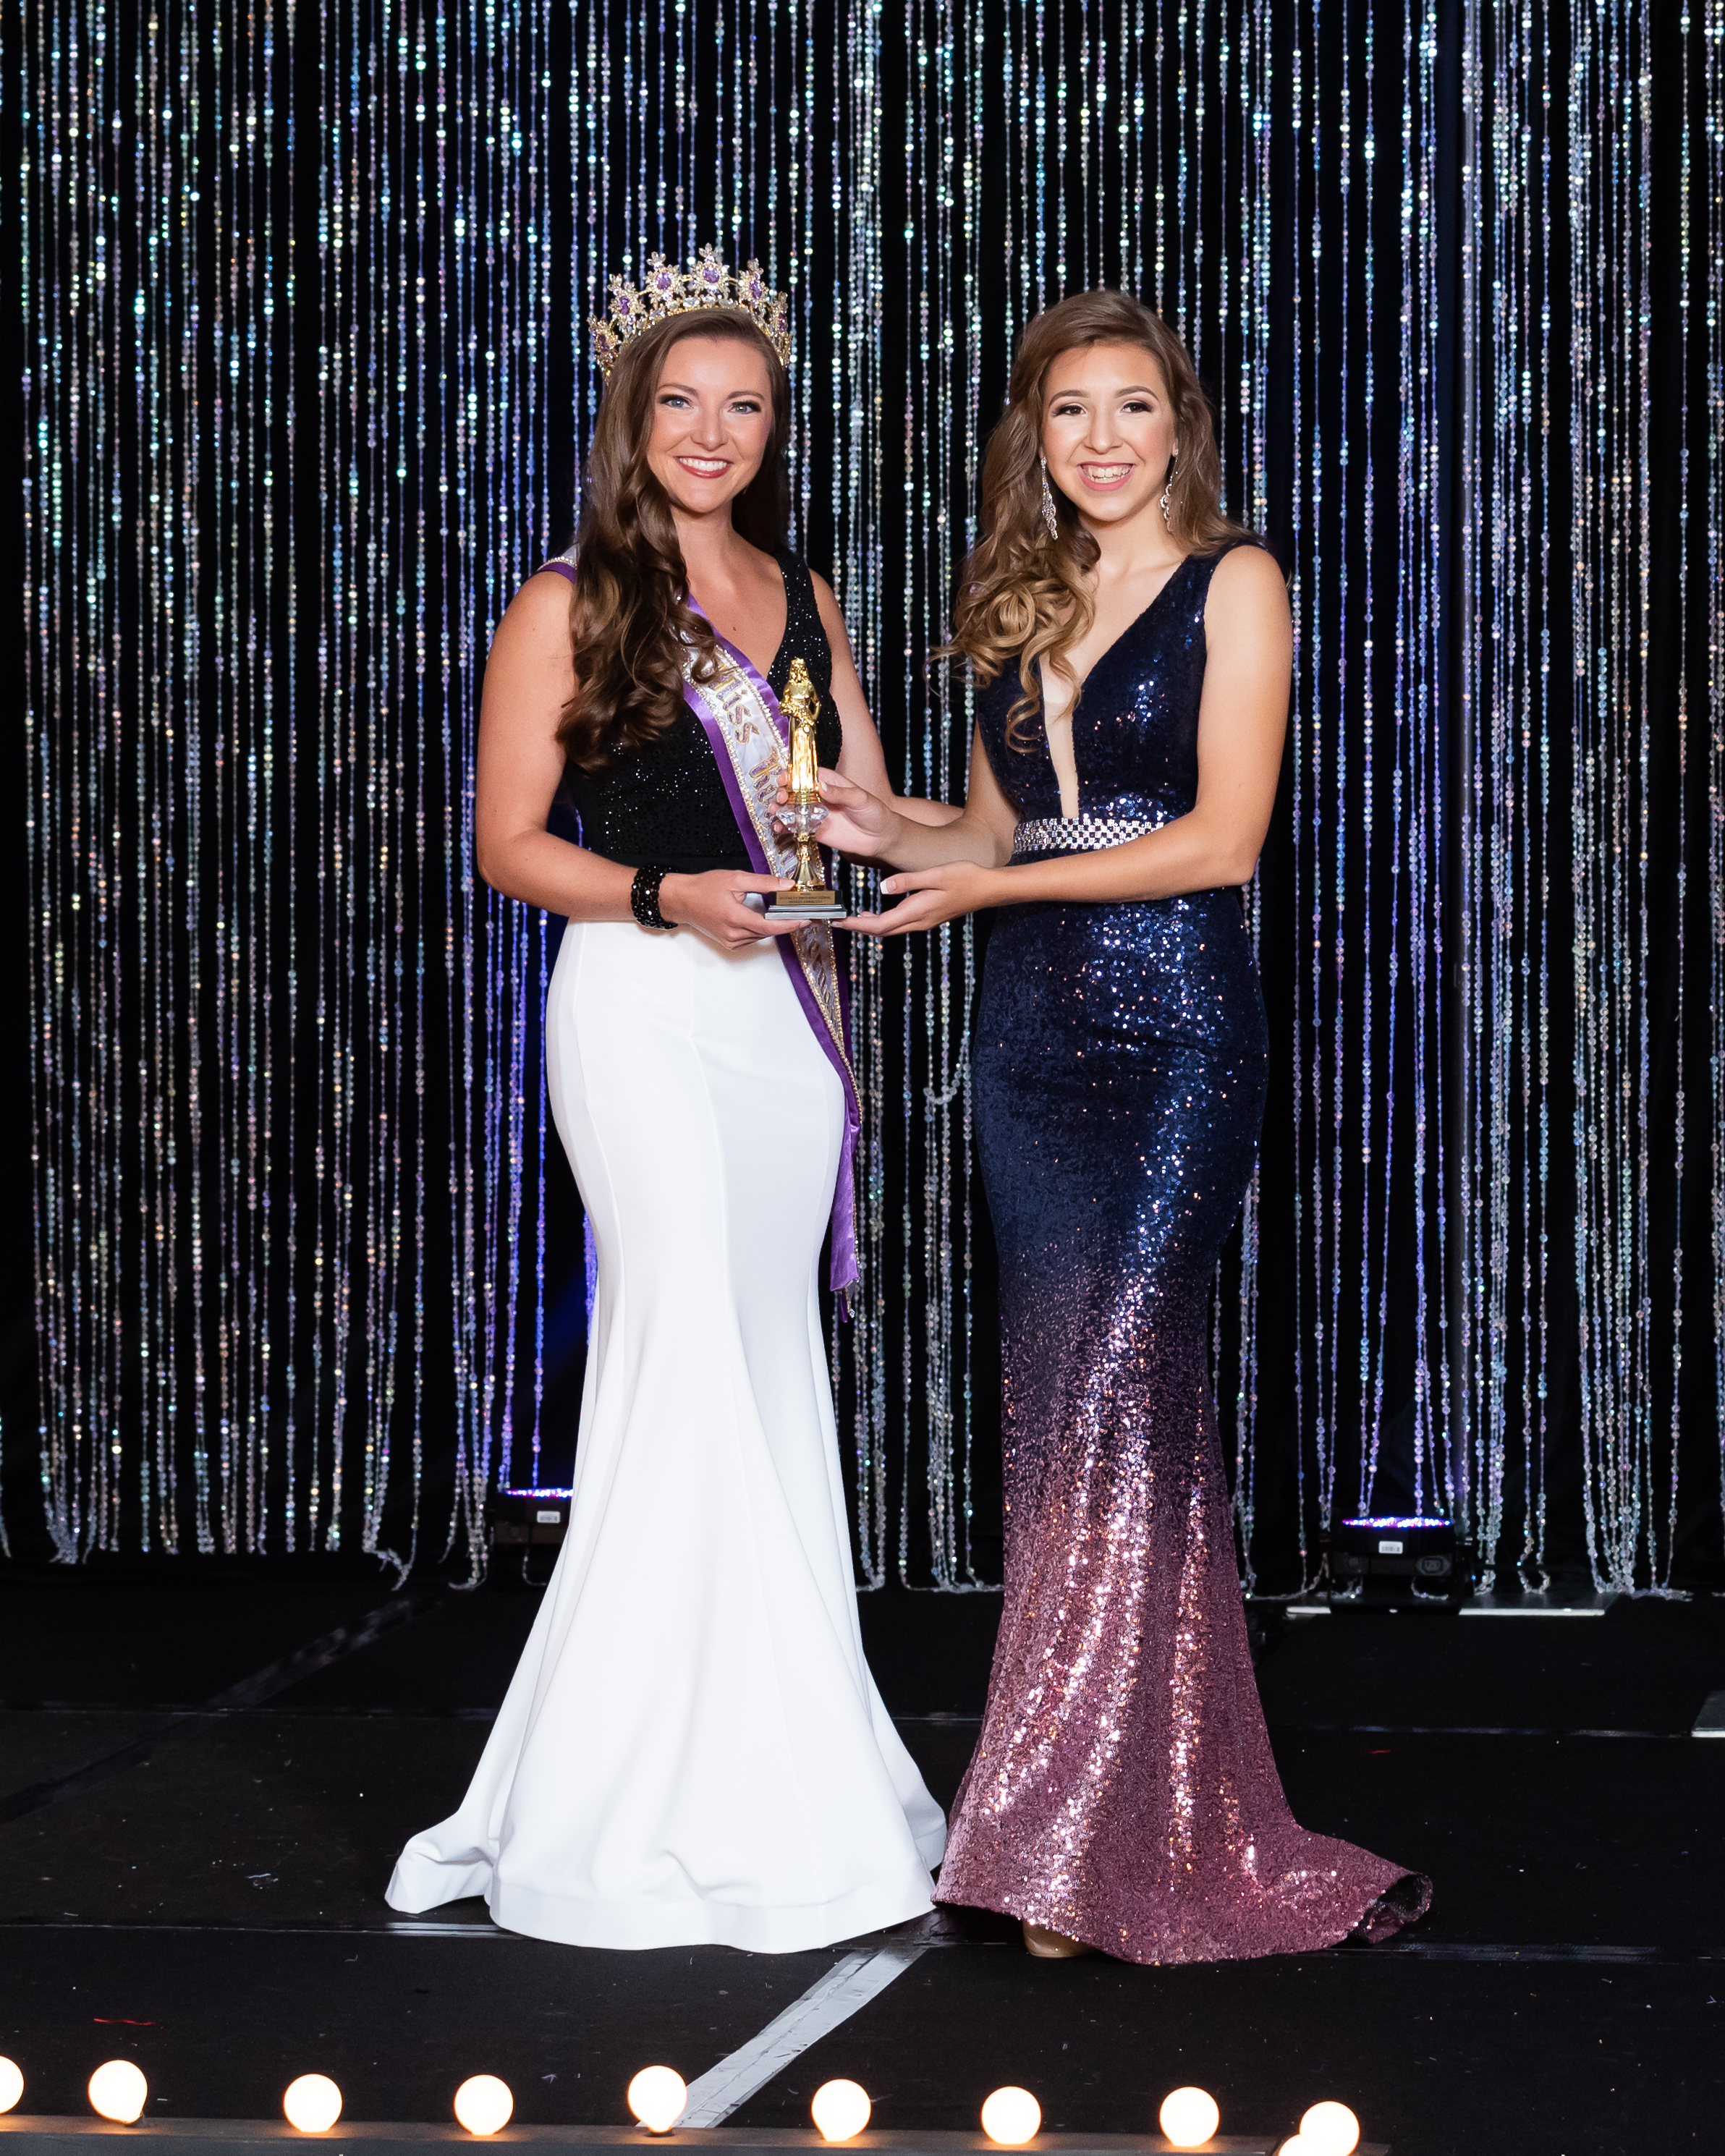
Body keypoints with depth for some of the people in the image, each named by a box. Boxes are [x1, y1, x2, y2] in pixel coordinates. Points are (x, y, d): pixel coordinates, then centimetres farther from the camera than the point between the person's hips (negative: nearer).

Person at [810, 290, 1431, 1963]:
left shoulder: (1233, 585, -1)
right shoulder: (1023, 605, 17)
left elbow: (1221, 838, -9)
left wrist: (991, 884, -10)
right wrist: (889, 833, 0)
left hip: (1174, 1028, -6)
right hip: (1032, 1038, 6)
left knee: (1118, 1398, -12)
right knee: (1057, 1404, 4)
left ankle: (1106, 1835, -6)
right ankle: (1088, 1815, 11)